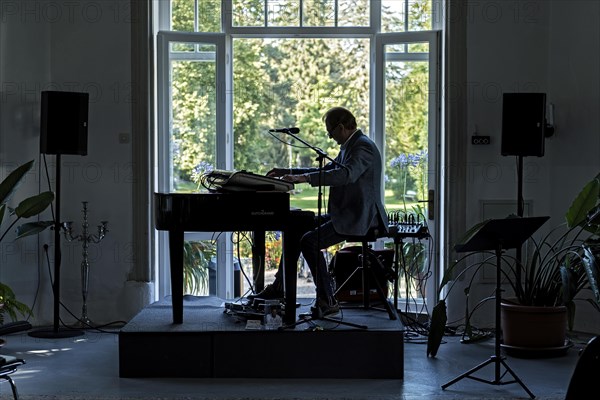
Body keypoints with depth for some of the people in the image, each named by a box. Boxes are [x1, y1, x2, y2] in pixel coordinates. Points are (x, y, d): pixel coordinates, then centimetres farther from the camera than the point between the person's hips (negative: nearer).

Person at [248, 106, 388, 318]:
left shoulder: (364, 146, -16)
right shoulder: (348, 146, 17)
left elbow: (346, 174, -32)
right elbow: (327, 171, 25)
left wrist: (304, 177, -36)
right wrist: (289, 172, 18)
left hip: (359, 218, -11)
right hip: (343, 213, 11)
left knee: (310, 241, -23)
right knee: (296, 227, 7)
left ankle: (327, 300, -16)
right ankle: (279, 287, 11)